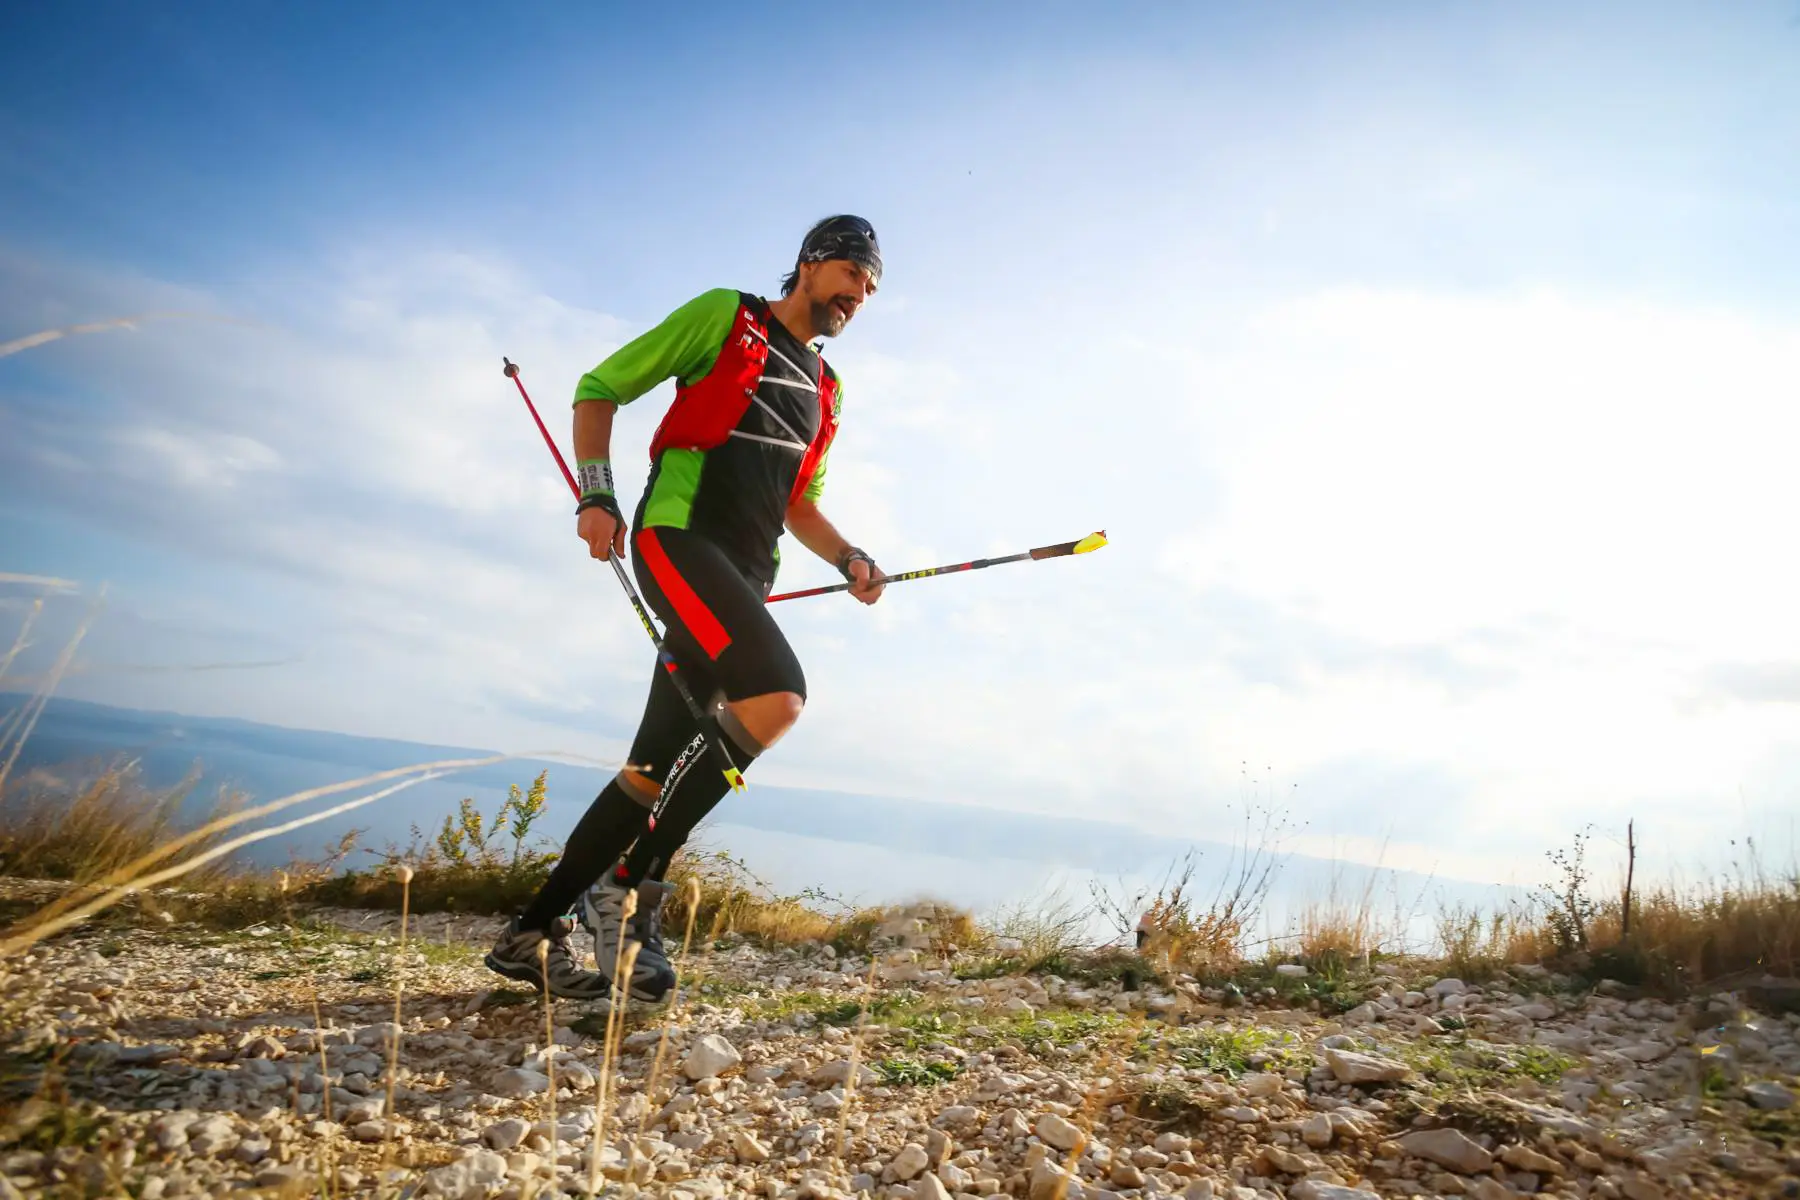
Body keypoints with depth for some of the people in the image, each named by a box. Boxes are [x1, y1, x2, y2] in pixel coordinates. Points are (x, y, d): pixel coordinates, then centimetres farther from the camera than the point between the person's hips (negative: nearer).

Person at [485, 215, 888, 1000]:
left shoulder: (826, 391, 26)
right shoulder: (724, 316, 7)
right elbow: (598, 390, 5)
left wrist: (848, 561, 11)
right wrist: (597, 497, -8)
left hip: (745, 577, 7)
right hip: (677, 536, -7)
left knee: (660, 765, 1)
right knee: (777, 694, -28)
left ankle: (532, 932, 14)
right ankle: (631, 884, -15)